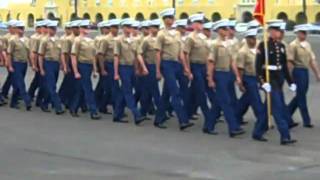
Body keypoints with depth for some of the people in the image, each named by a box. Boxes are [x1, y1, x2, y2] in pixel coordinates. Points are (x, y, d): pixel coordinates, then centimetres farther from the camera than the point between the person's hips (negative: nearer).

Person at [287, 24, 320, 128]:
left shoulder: (307, 44, 12)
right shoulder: (293, 45, -9)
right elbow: (290, 62, -12)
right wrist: (290, 77, -15)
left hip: (305, 71, 7)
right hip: (298, 71, -7)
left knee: (301, 95, 13)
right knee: (301, 96, -2)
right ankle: (306, 121, 4)